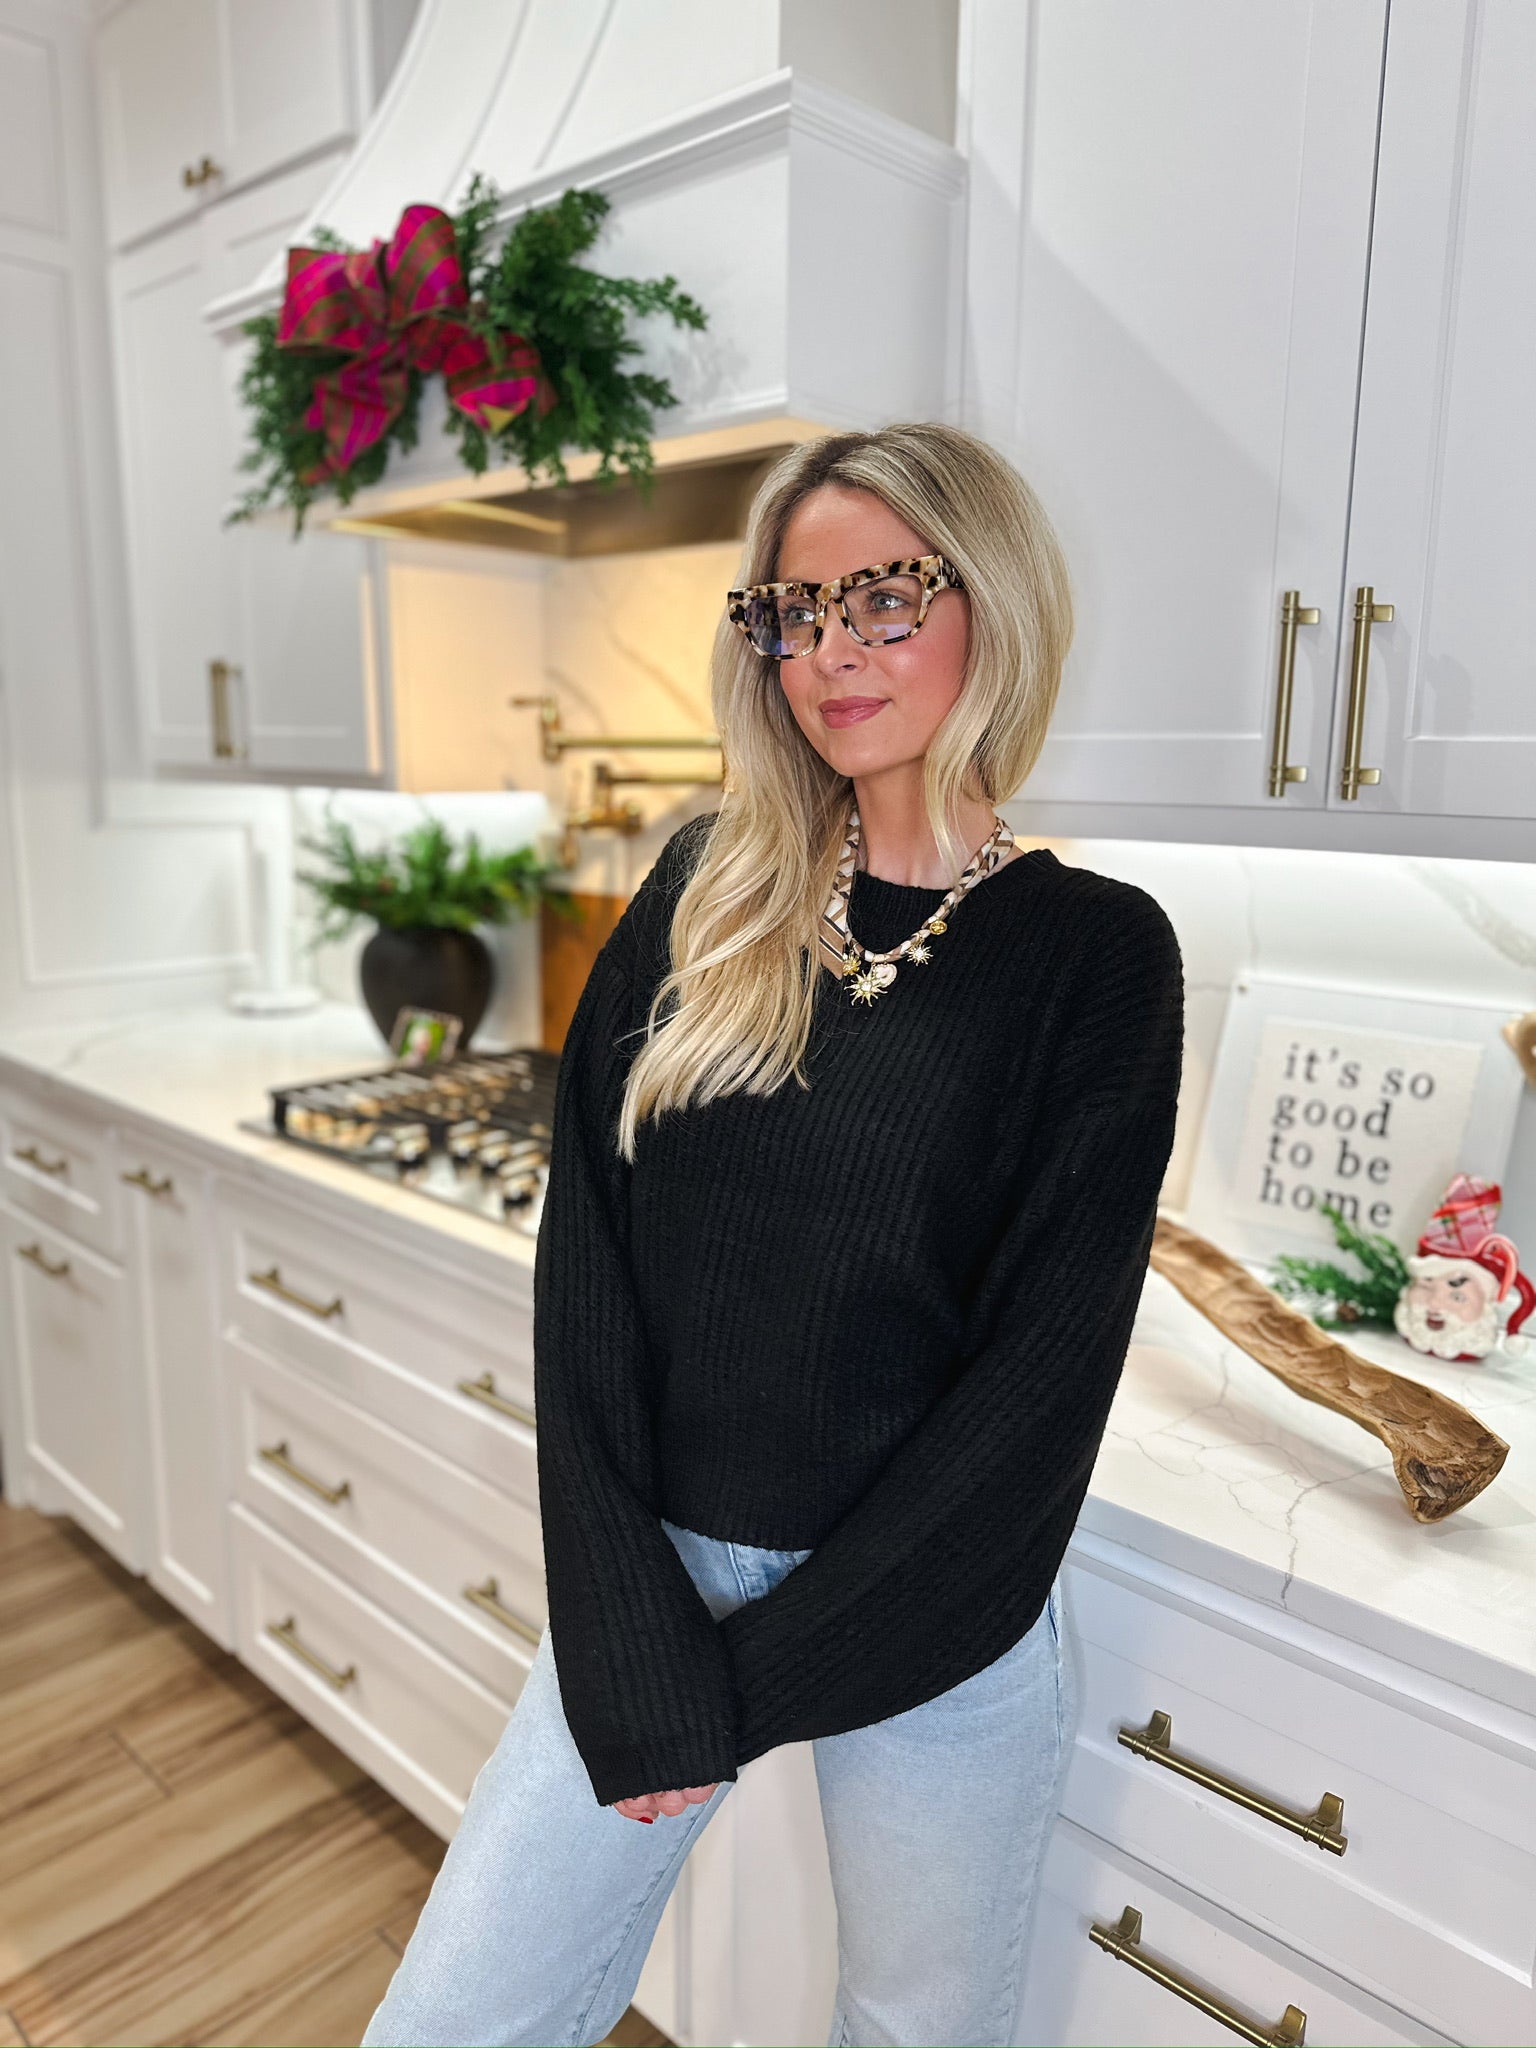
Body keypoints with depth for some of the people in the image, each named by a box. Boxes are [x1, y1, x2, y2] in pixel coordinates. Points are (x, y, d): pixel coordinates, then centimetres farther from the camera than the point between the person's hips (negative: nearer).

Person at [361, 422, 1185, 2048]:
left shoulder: (1095, 952, -9)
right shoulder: (705, 897, -1)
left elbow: (1041, 1372, -12)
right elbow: (587, 1258, -6)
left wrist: (753, 1679, -11)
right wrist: (640, 1659, -11)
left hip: (930, 1627, -2)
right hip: (652, 1574, 2)